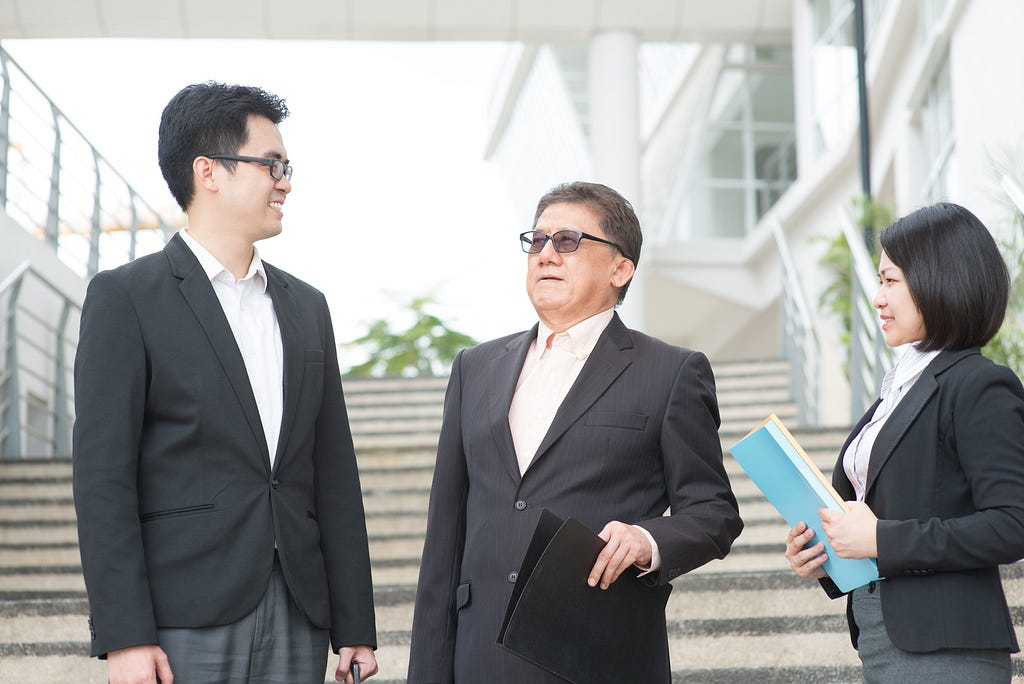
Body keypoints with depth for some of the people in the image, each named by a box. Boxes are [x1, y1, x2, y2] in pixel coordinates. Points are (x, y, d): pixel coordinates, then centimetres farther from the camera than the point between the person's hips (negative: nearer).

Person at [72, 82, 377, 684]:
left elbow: (334, 475, 14)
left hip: (297, 624, 5)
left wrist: (356, 625, 10)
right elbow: (103, 476, -7)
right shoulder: (126, 297, -2)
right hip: (183, 626, -5)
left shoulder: (306, 306, 16)